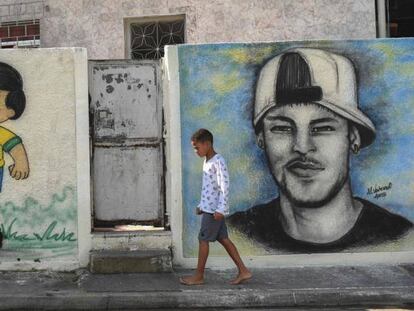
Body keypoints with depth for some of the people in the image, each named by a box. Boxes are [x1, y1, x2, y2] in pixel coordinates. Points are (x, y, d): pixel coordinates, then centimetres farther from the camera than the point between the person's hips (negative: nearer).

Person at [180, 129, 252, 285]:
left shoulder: (218, 161, -15)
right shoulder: (207, 161, 14)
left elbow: (224, 186, -20)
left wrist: (220, 209, -23)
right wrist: (201, 205, 20)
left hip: (214, 209, -9)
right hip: (208, 208, 9)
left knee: (203, 239, -2)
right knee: (223, 239, 9)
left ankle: (199, 276, 9)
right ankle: (243, 271, 13)